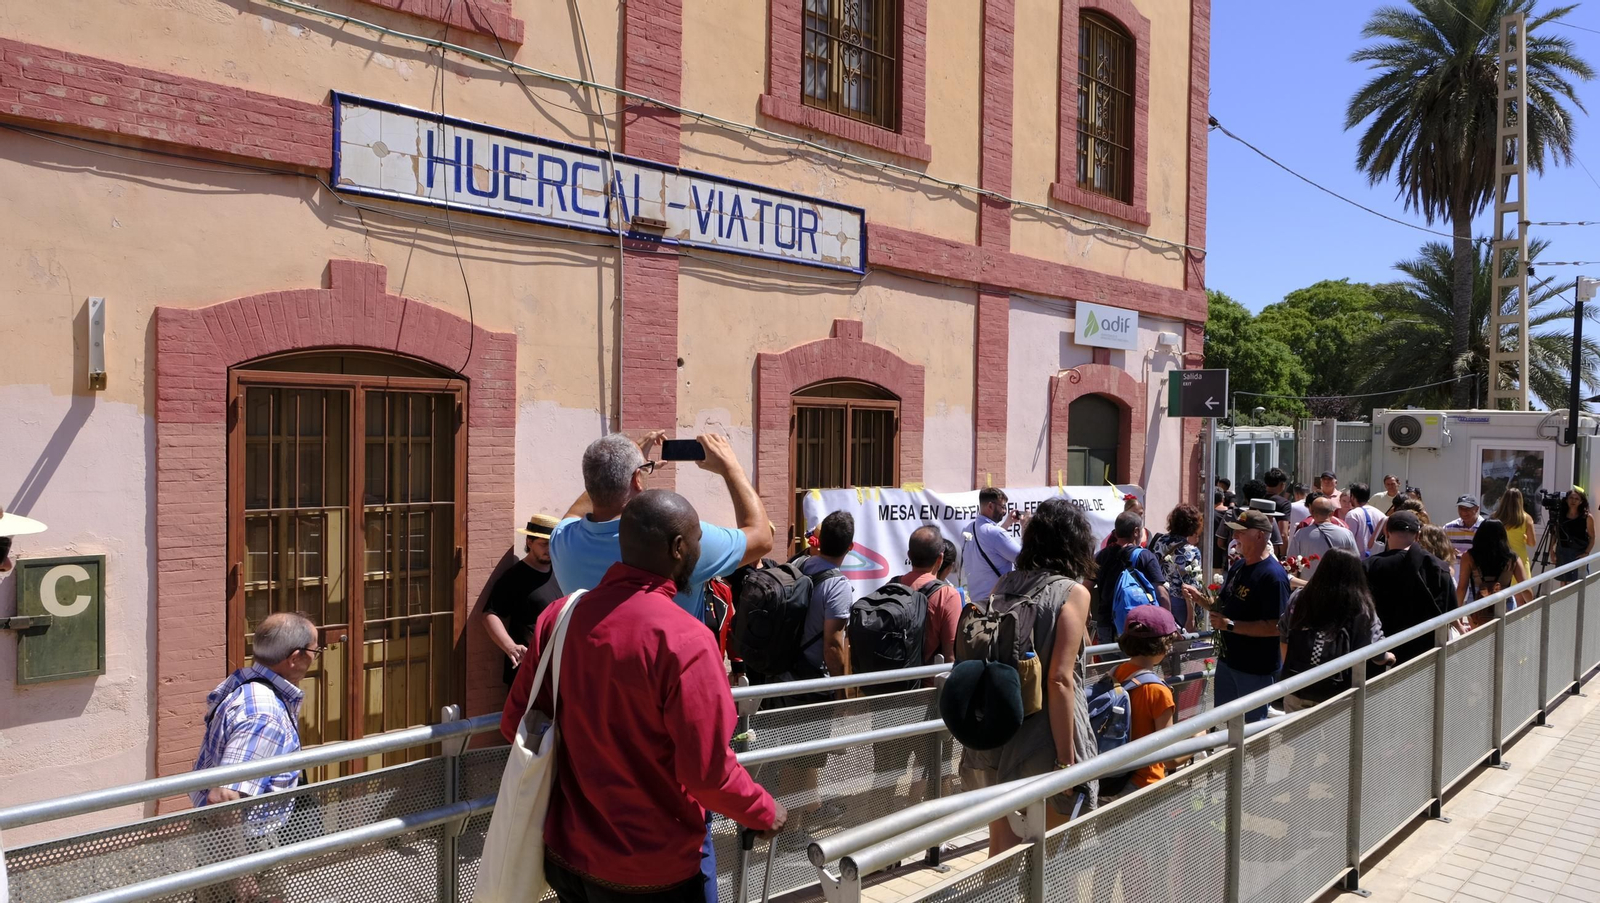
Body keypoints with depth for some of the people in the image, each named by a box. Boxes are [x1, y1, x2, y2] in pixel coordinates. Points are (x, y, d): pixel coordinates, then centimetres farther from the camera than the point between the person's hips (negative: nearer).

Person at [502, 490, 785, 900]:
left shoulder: (559, 615, -6)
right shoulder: (683, 639, -24)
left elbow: (515, 724, 4)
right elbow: (707, 772, -22)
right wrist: (766, 814, -4)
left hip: (564, 851, 5)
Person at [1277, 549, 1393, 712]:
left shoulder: (1299, 597, 0)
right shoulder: (1360, 609, -11)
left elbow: (1284, 637, 11)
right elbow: (1377, 655, -6)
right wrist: (1389, 658, 18)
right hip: (1334, 695, -3)